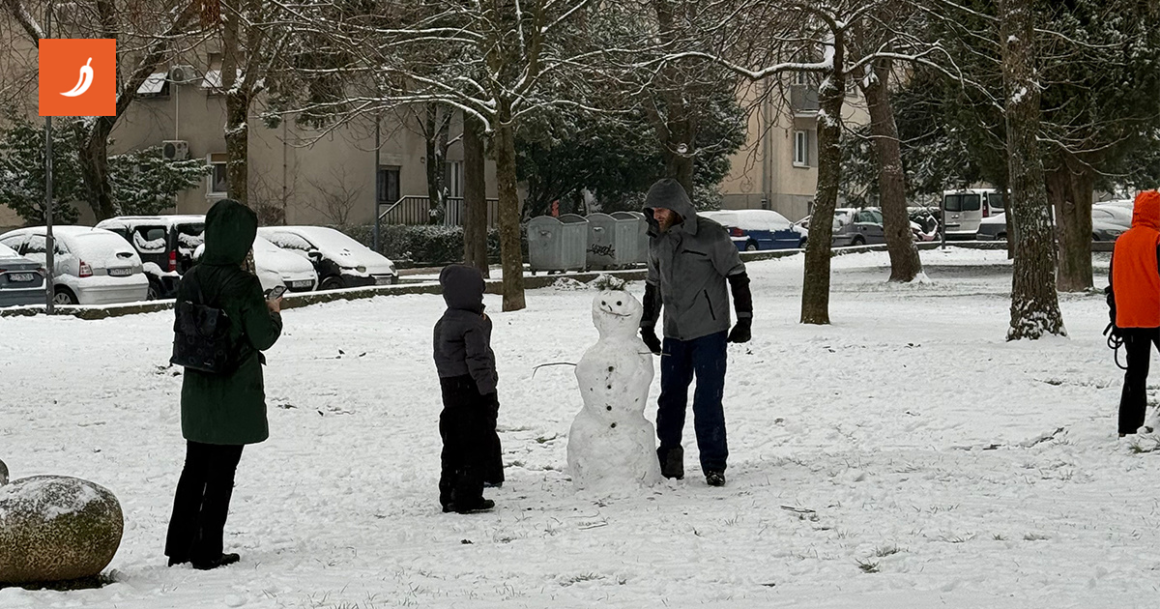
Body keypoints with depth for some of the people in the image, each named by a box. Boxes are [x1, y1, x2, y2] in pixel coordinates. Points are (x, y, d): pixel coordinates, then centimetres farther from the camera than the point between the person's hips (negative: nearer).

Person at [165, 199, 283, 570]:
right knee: (221, 472, 3)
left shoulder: (191, 280, 1)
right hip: (234, 393, -6)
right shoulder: (243, 283, -18)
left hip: (196, 391, 6)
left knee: (195, 467, 17)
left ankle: (179, 546, 21)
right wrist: (273, 314, 7)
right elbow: (262, 337, -14)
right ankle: (207, 551, 7)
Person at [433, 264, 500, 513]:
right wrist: (489, 394, -17)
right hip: (473, 391, -8)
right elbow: (478, 361, -20)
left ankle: (449, 495, 16)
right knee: (477, 445, -2)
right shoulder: (473, 324, -16)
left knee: (454, 446, 13)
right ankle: (469, 497, -3)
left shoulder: (442, 324, 12)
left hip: (450, 390, 8)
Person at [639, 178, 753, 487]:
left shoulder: (710, 235, -10)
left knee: (708, 401, -7)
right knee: (670, 398, 10)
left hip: (709, 332, -6)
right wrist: (647, 327, 20)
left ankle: (714, 465, -1)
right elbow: (653, 286, 21)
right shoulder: (657, 241, 9)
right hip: (674, 334, 6)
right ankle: (668, 458, 23)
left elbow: (737, 276, -7)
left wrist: (744, 320, -10)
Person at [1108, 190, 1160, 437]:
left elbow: (1113, 285, 13)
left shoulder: (1121, 242, 8)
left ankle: (1129, 426, 6)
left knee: (1135, 374, 9)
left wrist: (1115, 319, 19)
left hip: (1128, 320, 5)